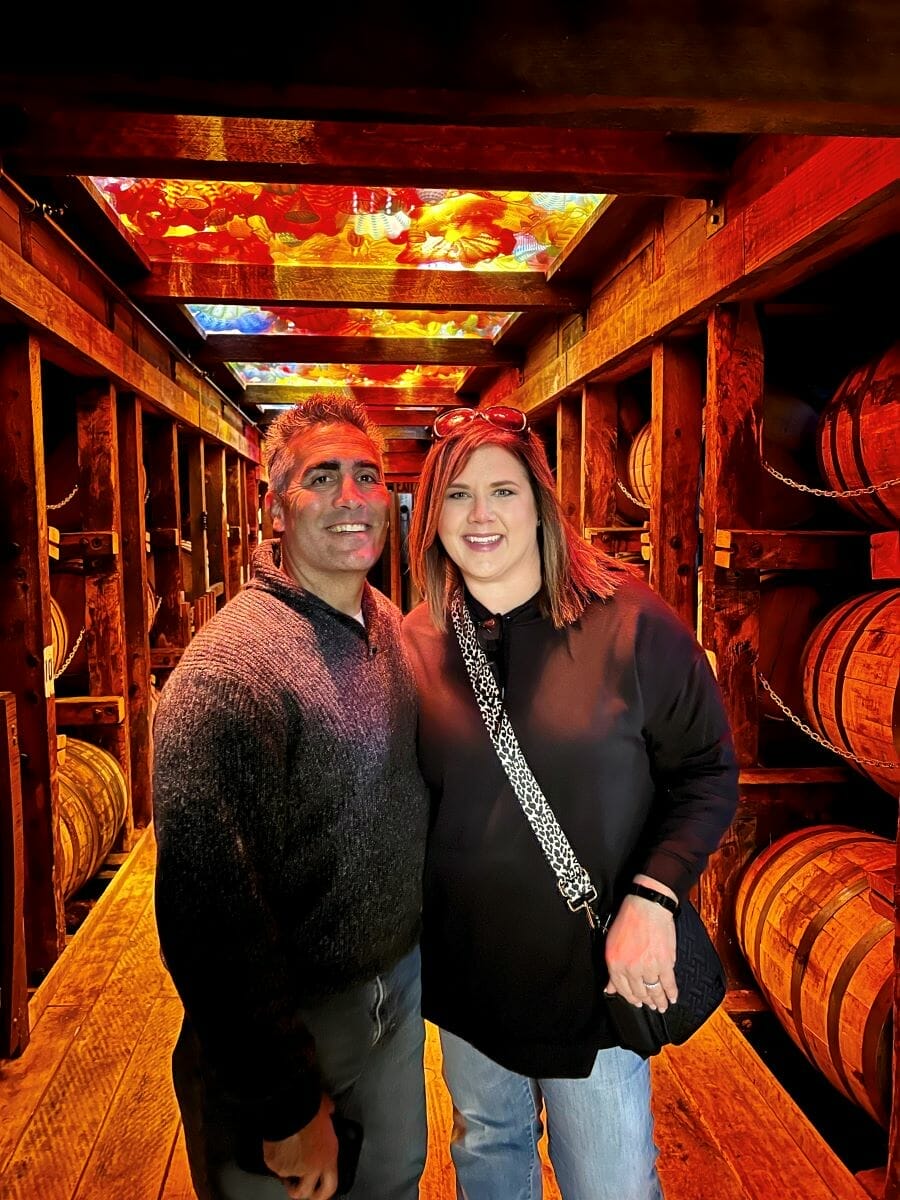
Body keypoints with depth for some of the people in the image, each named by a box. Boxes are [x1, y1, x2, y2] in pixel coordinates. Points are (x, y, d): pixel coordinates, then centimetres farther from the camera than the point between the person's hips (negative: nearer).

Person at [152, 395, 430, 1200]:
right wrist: (285, 1107, -18)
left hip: (399, 981, 7)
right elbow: (212, 909, -25)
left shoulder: (397, 629, -2)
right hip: (291, 1020, -6)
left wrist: (414, 960, 7)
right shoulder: (229, 667, -26)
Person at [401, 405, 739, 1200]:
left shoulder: (628, 621, -14)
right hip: (463, 967, 3)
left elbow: (707, 772, -9)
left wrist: (652, 897, -19)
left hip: (595, 966, -3)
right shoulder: (414, 644, -5)